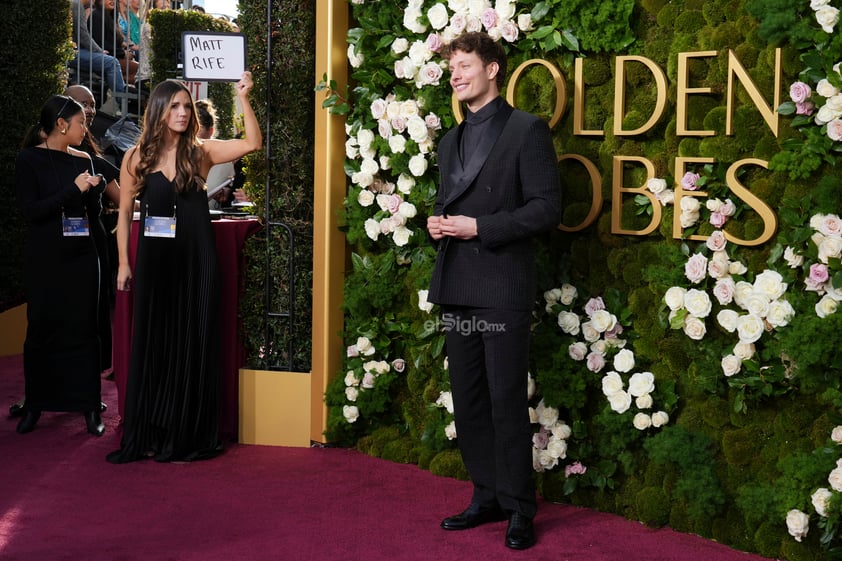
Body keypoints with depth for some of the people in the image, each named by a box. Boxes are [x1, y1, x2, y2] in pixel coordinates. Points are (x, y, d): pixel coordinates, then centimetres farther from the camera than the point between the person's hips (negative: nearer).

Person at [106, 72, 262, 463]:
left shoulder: (200, 152, 2)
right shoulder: (138, 157, 1)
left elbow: (252, 143, -10)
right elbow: (124, 213, 5)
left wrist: (243, 98, -18)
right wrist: (124, 263, 1)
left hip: (196, 260, 0)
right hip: (155, 259, 0)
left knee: (194, 344, 4)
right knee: (153, 345, 5)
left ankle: (186, 437, 14)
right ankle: (147, 436, 13)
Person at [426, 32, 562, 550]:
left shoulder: (527, 130, -5)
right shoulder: (452, 141, 18)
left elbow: (547, 208, -11)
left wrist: (480, 227, -16)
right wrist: (438, 223, 3)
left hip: (502, 289, -7)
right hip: (457, 290, 7)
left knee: (507, 404, -3)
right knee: (468, 403, 11)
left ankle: (519, 509, 9)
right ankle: (488, 498, 23)